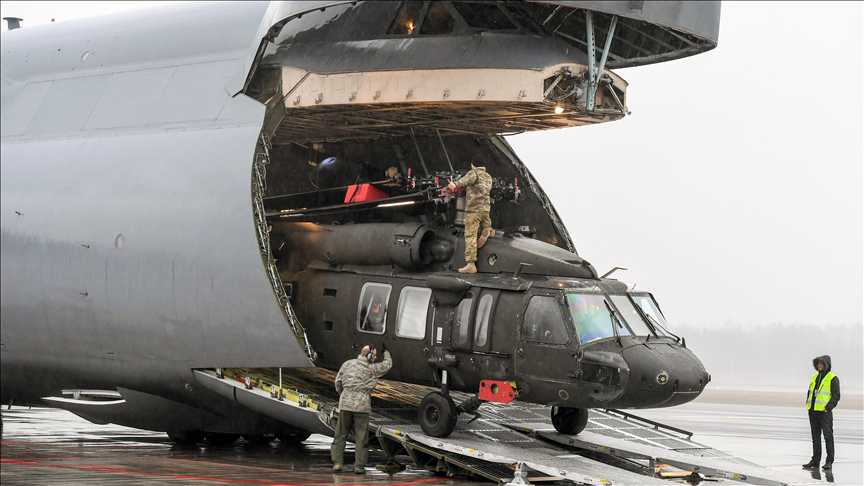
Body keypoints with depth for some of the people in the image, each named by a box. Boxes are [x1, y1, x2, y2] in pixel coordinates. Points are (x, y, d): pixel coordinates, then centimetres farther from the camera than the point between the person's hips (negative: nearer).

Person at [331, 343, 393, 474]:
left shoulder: (347, 364, 9)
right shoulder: (373, 369, -1)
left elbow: (338, 381, 11)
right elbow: (388, 364, 13)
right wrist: (386, 352, 31)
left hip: (345, 403, 3)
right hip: (362, 405, -3)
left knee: (341, 434, 10)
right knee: (361, 436, 3)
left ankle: (337, 463, 8)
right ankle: (359, 466, 3)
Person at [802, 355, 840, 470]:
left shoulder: (832, 378, -3)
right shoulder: (815, 377, 17)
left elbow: (836, 396, -7)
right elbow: (809, 392, 24)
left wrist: (828, 408, -16)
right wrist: (808, 406, 12)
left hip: (825, 412, -7)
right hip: (813, 412, 7)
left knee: (828, 435, -6)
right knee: (815, 436, 9)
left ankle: (829, 461, -4)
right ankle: (815, 460, 14)